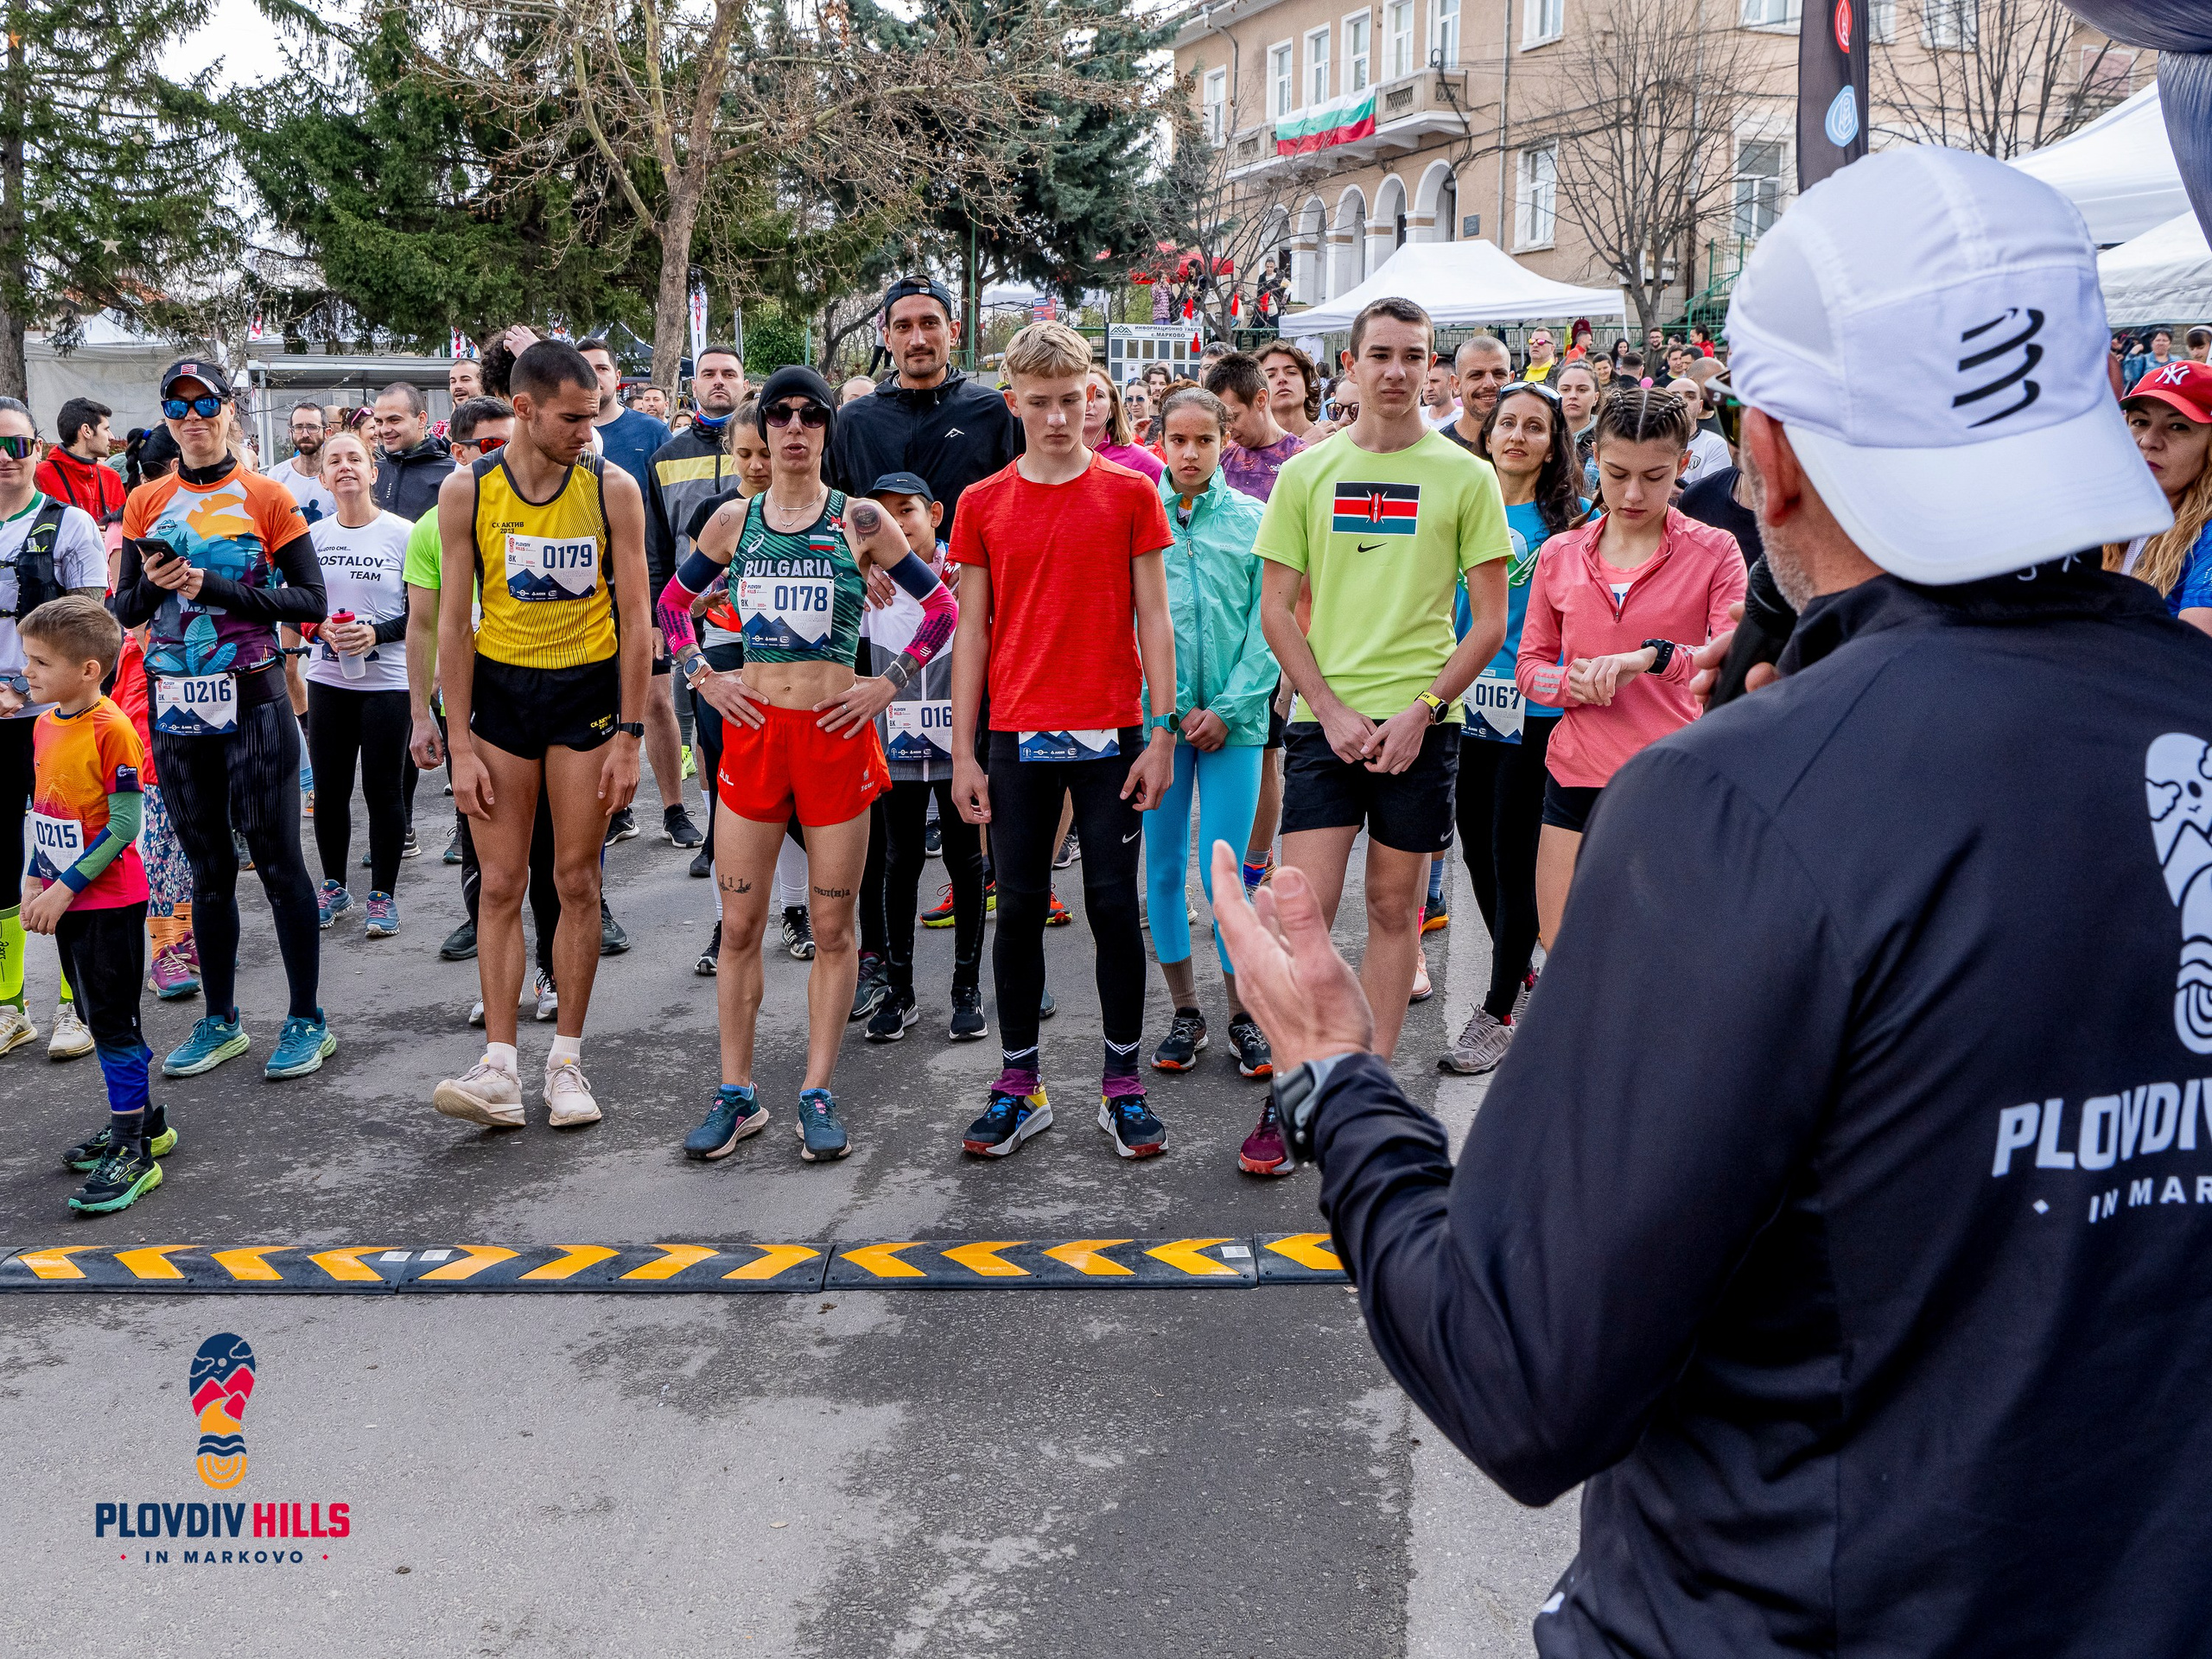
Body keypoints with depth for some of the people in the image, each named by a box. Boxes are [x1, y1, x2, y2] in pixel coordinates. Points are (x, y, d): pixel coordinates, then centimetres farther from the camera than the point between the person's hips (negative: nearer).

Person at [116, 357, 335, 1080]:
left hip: (251, 701, -4)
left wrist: (211, 586, -17)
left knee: (277, 861, -1)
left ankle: (307, 1020, 8)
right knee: (208, 867, 12)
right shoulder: (146, 503, 9)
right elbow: (125, 611, 10)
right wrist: (153, 584, -12)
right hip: (175, 706, 4)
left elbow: (311, 602, -9)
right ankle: (220, 1021, 22)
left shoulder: (267, 498, -3)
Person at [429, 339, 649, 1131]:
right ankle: (498, 1067, 2)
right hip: (500, 687, 1)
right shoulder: (467, 491, -5)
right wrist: (461, 745, -6)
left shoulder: (613, 489, -6)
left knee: (577, 882, 4)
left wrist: (629, 736, -7)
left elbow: (635, 620, -3)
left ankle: (567, 1058, 14)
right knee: (501, 884, 0)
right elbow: (454, 623, -2)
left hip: (588, 688, 0)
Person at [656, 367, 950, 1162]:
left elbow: (940, 606, 4)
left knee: (834, 924, 3)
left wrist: (887, 685, -3)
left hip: (837, 730, -1)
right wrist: (703, 678, 5)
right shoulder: (732, 520, 7)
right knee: (739, 923, 3)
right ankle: (737, 1092, 13)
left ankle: (818, 1094, 12)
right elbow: (672, 602, 18)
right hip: (753, 730, 2)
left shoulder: (860, 521, 1)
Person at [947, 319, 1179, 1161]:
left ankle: (1122, 1083, 14)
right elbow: (971, 629, 6)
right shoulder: (983, 503, 5)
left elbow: (1153, 619, 2)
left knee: (1114, 904, 3)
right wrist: (964, 751, 2)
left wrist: (1161, 733, -5)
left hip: (1110, 732, -1)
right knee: (1019, 907, 6)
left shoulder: (1130, 494, 2)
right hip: (1017, 737, 1)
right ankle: (1020, 1083, 17)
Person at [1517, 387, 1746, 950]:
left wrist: (1650, 657, -28)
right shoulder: (1560, 555, 10)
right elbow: (1529, 665, 11)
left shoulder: (1713, 551, 0)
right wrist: (1573, 682, -10)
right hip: (1576, 780, 3)